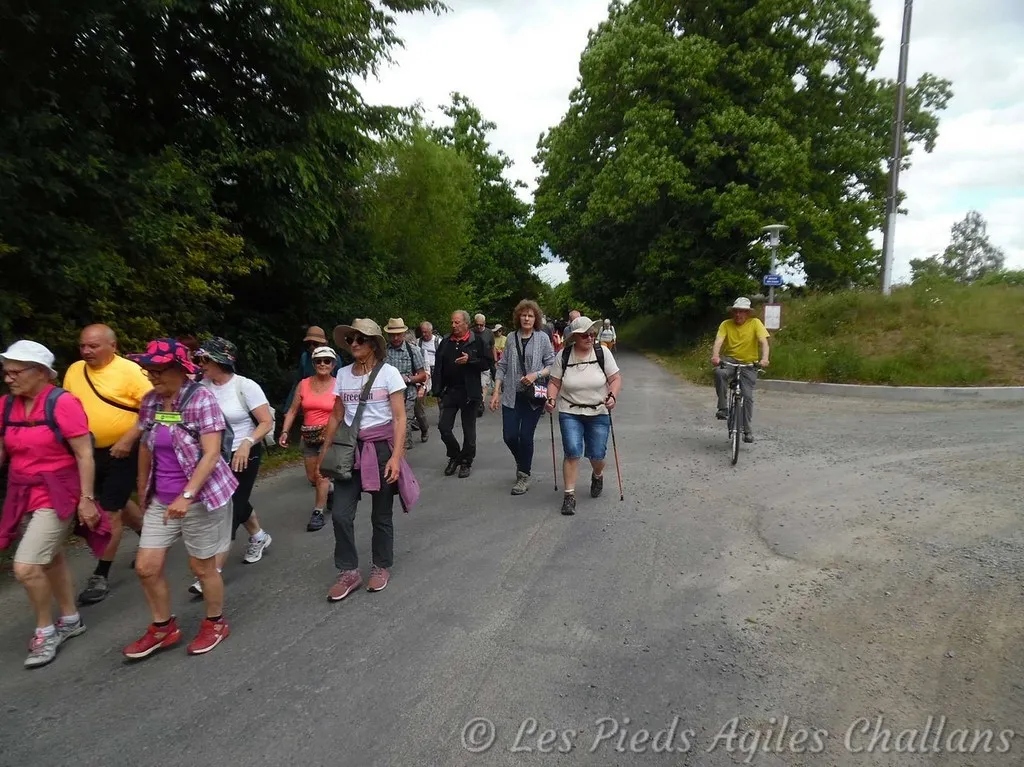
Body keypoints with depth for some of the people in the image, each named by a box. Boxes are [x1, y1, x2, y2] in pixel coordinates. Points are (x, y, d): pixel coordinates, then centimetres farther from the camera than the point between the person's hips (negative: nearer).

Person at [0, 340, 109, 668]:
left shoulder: (62, 403, -16)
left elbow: (84, 454, -15)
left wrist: (86, 499, -15)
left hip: (57, 495, -7)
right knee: (50, 559, 18)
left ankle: (45, 631, 13)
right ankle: (71, 619, 36)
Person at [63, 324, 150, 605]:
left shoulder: (130, 370, -15)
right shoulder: (74, 371, 3)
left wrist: (128, 439, -24)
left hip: (121, 451, -6)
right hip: (90, 452, 6)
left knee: (110, 511, -1)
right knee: (117, 503, 20)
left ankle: (100, 576, 10)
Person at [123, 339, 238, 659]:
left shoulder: (201, 399, -17)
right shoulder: (150, 401, 2)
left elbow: (211, 454, -21)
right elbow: (145, 446, 15)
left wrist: (186, 496, -27)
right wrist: (142, 488, 21)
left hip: (201, 497, -6)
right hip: (161, 500, 6)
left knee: (202, 567, 8)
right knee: (146, 567, 6)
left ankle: (215, 624, 32)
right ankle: (164, 628, 29)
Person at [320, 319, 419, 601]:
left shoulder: (388, 372, -8)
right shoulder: (343, 374, 5)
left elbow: (399, 418, -10)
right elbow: (336, 417, 10)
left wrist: (396, 456, -18)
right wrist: (324, 454, 9)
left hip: (381, 448, -3)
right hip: (351, 449, 4)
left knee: (381, 515, 8)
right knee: (340, 514, -2)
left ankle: (381, 567, 29)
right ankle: (349, 572, 16)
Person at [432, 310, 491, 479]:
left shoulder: (476, 342, -5)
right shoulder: (445, 342, 6)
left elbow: (487, 364, -5)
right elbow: (438, 369, 8)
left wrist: (470, 360, -21)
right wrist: (438, 392, 4)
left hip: (469, 393, -3)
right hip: (449, 391, 3)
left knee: (469, 430, 8)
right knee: (444, 427, 0)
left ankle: (466, 462, 23)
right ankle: (454, 457, 23)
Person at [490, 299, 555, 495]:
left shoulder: (542, 338, 0)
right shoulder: (512, 338, 7)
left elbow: (552, 365, 1)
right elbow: (502, 366, 8)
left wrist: (536, 374, -16)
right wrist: (496, 392, 3)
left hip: (534, 396, -2)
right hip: (512, 395, 3)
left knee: (526, 436, -2)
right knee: (509, 436, 1)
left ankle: (524, 476, 17)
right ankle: (522, 464, 32)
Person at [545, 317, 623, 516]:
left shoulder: (603, 353, -5)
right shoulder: (563, 356, -4)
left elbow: (616, 379, -3)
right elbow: (554, 382, 1)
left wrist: (613, 395, -20)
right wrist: (551, 398, -16)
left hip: (599, 413, 1)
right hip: (570, 413, 0)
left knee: (596, 455, 3)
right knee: (572, 451, -13)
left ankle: (598, 476, 39)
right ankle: (569, 495, -2)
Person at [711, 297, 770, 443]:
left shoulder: (755, 323, -7)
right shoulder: (726, 324, -4)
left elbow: (763, 341, -17)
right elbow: (719, 340, -18)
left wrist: (764, 358, -36)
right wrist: (715, 355, -39)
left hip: (748, 364, 0)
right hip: (729, 360, 0)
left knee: (747, 396, -6)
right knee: (719, 372, -34)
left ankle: (748, 431, 8)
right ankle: (723, 408, -21)